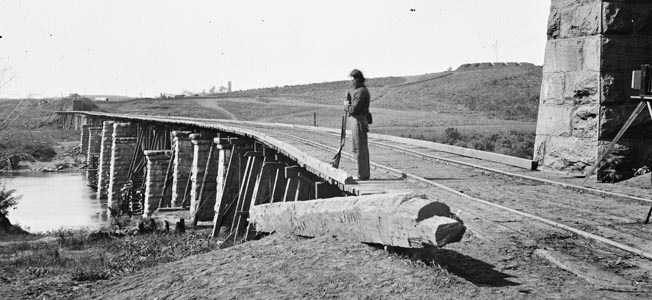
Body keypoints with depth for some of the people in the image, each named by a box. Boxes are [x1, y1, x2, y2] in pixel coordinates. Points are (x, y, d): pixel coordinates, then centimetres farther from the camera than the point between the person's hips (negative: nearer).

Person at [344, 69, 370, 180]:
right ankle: (365, 173, 19)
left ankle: (362, 174, -5)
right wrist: (349, 98, 2)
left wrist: (346, 104, -5)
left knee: (360, 149, -7)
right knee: (363, 148, 14)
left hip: (359, 121, -11)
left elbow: (354, 109, -22)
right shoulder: (362, 90, 16)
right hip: (360, 120, 11)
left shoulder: (361, 92, -17)